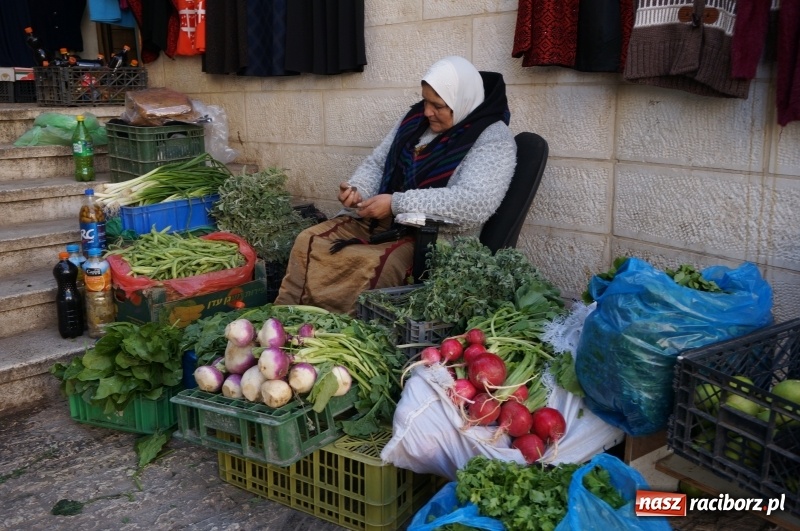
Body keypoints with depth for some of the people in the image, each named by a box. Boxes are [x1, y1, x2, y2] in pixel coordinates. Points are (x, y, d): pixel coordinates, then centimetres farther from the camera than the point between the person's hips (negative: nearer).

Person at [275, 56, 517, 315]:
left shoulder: (493, 139, -12)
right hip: (380, 221, 7)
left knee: (372, 265, -33)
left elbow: (475, 203, -27)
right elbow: (376, 163, 16)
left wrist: (396, 203, -25)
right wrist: (357, 189, -8)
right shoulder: (416, 117, 9)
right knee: (308, 241, -10)